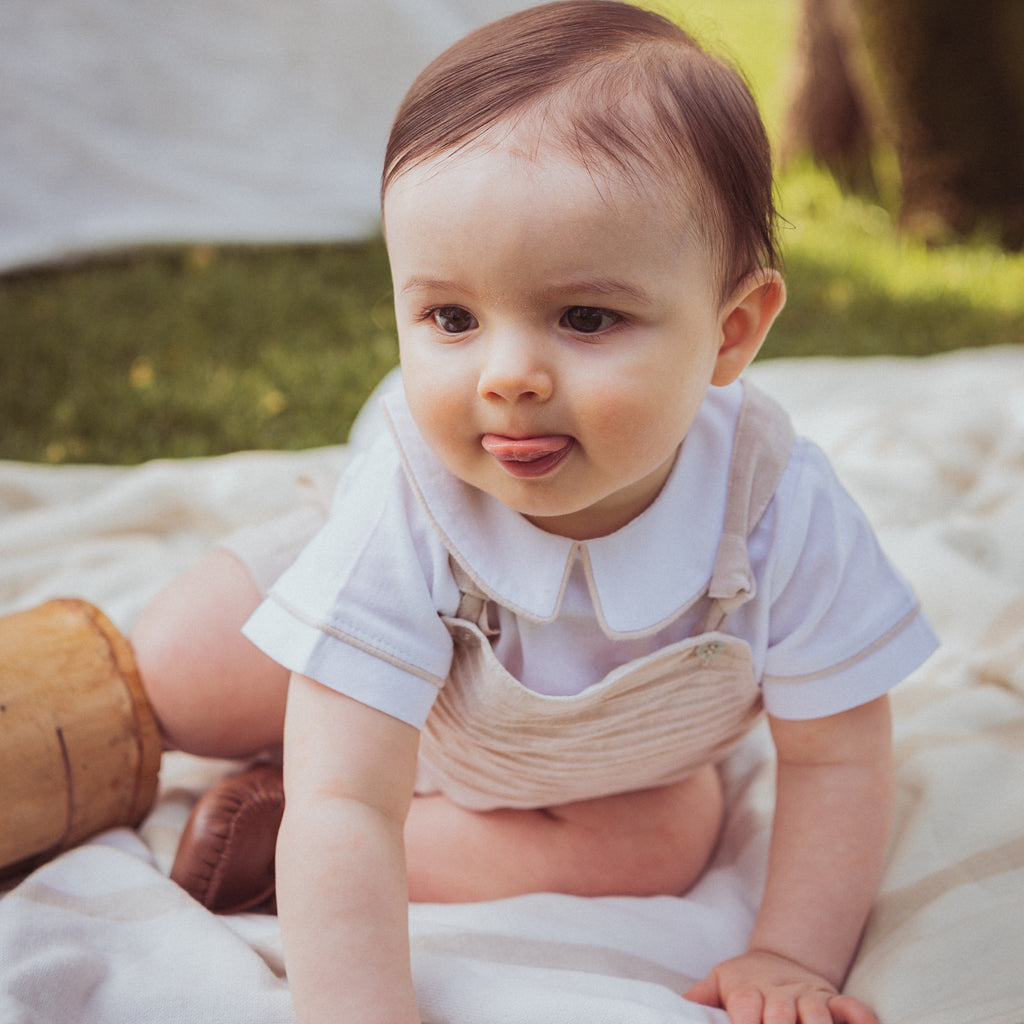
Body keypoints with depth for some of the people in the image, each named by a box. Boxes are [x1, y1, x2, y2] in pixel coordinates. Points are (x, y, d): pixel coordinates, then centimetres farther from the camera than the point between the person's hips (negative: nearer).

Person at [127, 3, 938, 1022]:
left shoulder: (779, 510, -39)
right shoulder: (399, 515, -43)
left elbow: (835, 759, -24)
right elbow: (344, 808, -44)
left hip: (615, 737, 2)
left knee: (660, 845, -22)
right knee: (172, 682, -12)